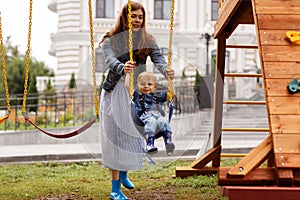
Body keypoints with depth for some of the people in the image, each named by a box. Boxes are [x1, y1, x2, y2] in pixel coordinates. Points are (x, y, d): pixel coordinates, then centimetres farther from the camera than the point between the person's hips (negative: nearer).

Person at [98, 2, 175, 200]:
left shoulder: (148, 41, 5)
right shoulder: (111, 40, -3)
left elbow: (158, 58, -11)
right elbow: (110, 60, -21)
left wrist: (166, 70, -35)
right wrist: (122, 68, -44)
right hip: (116, 91, -3)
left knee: (134, 135, 12)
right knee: (117, 136, -4)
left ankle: (124, 175, 38)